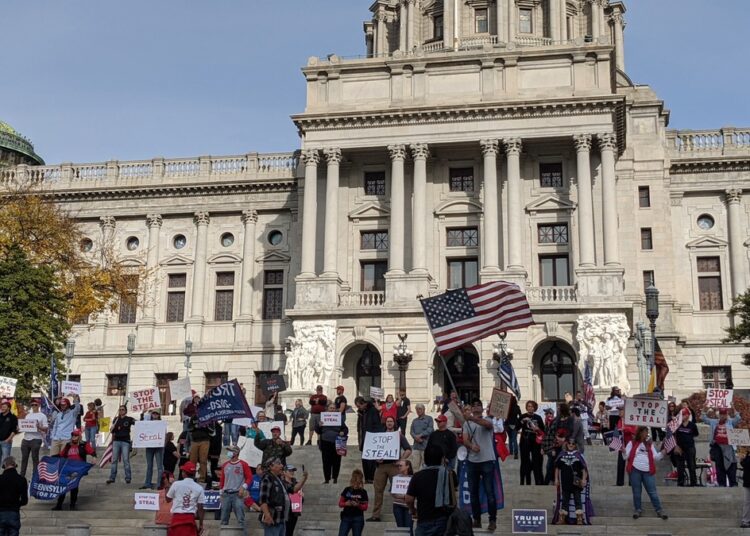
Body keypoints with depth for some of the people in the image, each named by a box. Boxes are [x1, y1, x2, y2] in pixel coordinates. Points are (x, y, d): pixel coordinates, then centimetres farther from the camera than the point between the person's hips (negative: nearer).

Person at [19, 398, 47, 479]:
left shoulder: (42, 416, 1)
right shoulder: (28, 415, 18)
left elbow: (46, 428, -6)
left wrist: (39, 427, -23)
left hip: (36, 439, -6)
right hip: (26, 438, 6)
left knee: (35, 458, -3)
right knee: (24, 458, 9)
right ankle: (22, 476, 16)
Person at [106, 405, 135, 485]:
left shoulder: (129, 419, 2)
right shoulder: (116, 419, 13)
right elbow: (112, 431, 18)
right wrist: (112, 428, -5)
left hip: (125, 442, -3)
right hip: (116, 441, 3)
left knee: (126, 460, -3)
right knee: (114, 460, 2)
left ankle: (128, 478, 1)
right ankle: (112, 477, 5)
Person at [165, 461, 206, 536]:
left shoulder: (176, 484, -1)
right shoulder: (199, 488, 1)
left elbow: (168, 499, 11)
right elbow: (200, 509, 0)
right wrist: (201, 524, 7)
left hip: (177, 517, 0)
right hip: (190, 518, 0)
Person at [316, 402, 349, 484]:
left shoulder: (339, 418, 9)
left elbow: (345, 429, 10)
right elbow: (317, 431, 10)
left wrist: (343, 432, -12)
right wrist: (319, 426, -11)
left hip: (336, 443, 0)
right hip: (325, 443, 0)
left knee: (336, 462, 2)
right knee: (326, 462, -1)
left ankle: (335, 478, 14)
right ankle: (326, 478, 7)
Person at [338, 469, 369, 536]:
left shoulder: (363, 492, 1)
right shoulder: (347, 490, 3)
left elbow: (365, 507, 1)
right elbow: (340, 503, 5)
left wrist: (358, 505, -18)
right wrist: (346, 503, -16)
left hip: (358, 518, -1)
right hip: (346, 517, 1)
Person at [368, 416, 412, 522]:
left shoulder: (399, 436, 10)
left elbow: (408, 450, 4)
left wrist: (401, 460, -8)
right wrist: (376, 458, -3)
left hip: (393, 465, -3)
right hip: (381, 465, 3)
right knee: (378, 490, 1)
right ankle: (375, 515, 6)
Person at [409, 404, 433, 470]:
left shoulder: (429, 419, 6)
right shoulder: (414, 420, 21)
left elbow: (430, 429, -6)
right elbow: (411, 431, 11)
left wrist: (420, 435, -13)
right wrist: (415, 437, -10)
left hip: (426, 445, -4)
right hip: (416, 445, 4)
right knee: (414, 465, 0)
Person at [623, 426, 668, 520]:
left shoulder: (650, 444, 17)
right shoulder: (632, 443, 8)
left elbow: (656, 457, 12)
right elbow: (626, 456, 4)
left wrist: (663, 452, -1)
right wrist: (623, 450, -15)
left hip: (647, 471, 2)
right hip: (635, 470, -2)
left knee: (652, 492, 0)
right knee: (636, 491, 3)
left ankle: (659, 510, 4)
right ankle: (638, 510, 14)